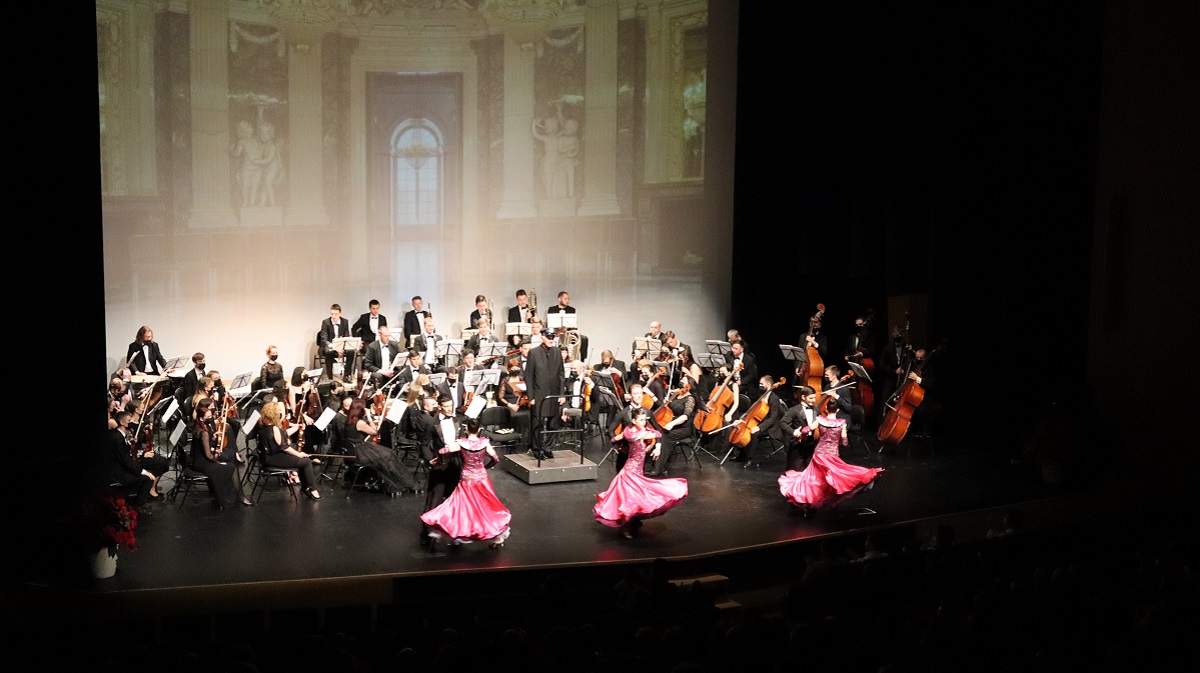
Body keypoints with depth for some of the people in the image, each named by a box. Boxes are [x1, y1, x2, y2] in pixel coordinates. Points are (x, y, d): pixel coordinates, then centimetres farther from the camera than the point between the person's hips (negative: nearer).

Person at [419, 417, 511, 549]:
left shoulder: (461, 443, -15)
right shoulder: (484, 442, -10)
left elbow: (441, 451, -21)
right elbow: (496, 459, -3)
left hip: (467, 480, -1)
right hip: (482, 479, 1)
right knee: (488, 507, 15)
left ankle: (436, 532, 6)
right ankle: (498, 536, 21)